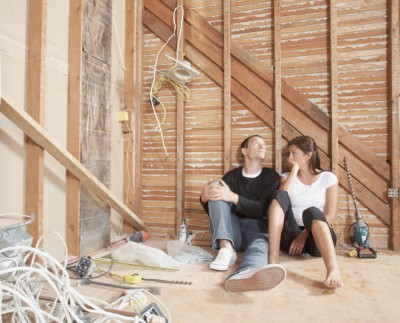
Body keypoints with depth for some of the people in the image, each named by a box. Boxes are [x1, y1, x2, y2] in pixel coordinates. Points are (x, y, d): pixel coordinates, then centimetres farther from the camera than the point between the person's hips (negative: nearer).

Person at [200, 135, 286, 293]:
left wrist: (233, 197, -25)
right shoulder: (231, 176, 10)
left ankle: (246, 273, -75)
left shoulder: (271, 176, 5)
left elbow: (263, 210, -10)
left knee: (260, 242, -37)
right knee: (216, 186, -15)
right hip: (232, 230, 2)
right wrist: (205, 197, -19)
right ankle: (226, 248, -32)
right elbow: (211, 210, 6)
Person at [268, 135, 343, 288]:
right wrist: (294, 170, -7)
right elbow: (281, 198, -11)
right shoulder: (287, 177, 11)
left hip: (317, 237, -1)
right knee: (279, 195, -25)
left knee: (312, 212, -34)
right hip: (290, 237, 2)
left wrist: (305, 233, -15)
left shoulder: (328, 178, 6)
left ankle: (333, 269, -53)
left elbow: (330, 216, -3)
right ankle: (273, 260, -38)